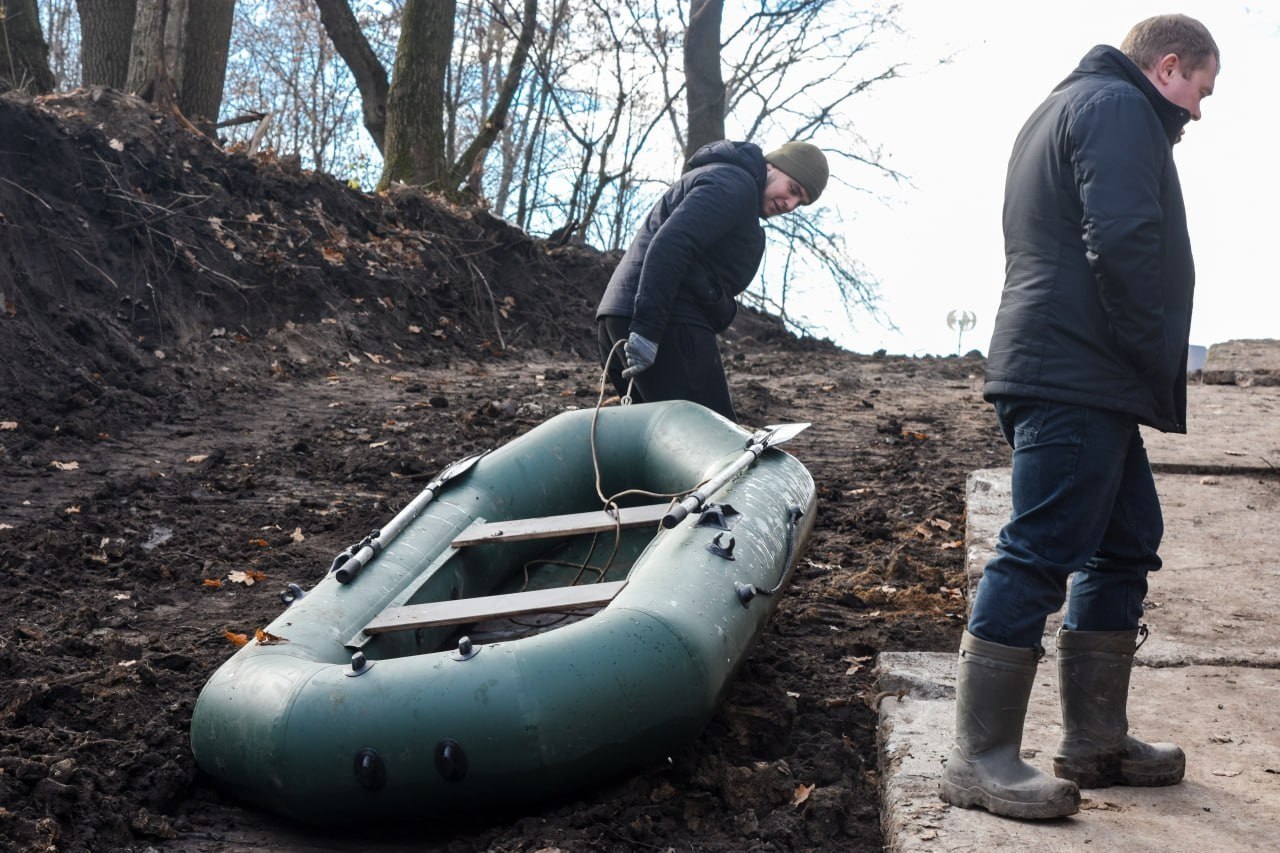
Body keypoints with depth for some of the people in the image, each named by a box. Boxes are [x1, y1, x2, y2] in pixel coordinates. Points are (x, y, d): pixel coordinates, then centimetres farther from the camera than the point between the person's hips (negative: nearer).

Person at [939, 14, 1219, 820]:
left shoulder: (1070, 106, 28)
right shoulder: (1120, 108, -6)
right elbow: (1123, 247, -19)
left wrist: (1150, 376, 20)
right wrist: (1159, 373, -11)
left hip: (1072, 378, 11)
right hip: (1082, 380, -11)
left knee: (1127, 545, 14)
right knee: (1039, 556, -10)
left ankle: (1096, 740, 20)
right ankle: (982, 758, -6)